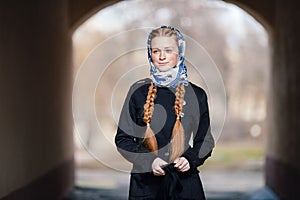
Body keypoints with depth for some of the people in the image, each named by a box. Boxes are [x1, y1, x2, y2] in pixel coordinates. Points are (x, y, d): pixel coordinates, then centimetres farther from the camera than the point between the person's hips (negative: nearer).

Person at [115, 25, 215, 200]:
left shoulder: (196, 94, 3)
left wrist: (190, 159, -8)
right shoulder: (139, 91, 1)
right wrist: (148, 161, -11)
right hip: (145, 181, 0)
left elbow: (206, 140, 10)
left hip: (185, 181, 1)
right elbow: (123, 138, 3)